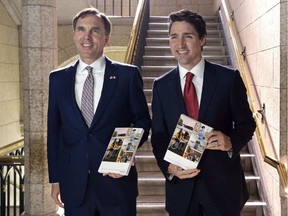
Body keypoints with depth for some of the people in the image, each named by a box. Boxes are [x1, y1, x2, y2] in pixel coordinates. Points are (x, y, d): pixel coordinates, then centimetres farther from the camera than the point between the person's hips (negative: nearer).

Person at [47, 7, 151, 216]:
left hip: (117, 181, -2)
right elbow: (54, 131, 8)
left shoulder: (128, 74, -2)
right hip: (74, 185, 2)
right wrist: (55, 178, 8)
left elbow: (143, 121, 3)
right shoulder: (58, 79, 5)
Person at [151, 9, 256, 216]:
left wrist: (231, 142, -19)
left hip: (223, 183, -1)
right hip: (180, 185, 2)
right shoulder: (161, 85, 1)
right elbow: (158, 135, 3)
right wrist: (168, 166, -14)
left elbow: (246, 123, 1)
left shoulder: (229, 77, -5)